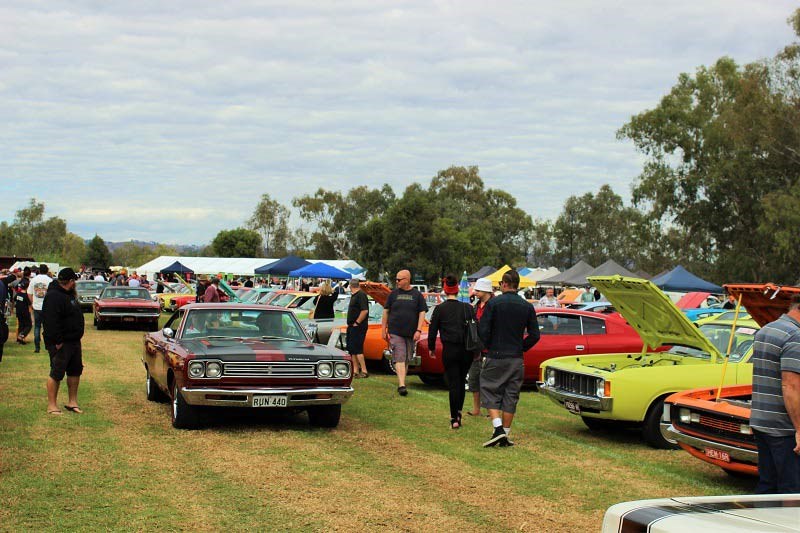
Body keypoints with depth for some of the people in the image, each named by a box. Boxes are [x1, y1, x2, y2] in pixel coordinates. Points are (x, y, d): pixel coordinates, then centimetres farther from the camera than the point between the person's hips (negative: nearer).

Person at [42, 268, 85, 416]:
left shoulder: (69, 294, 14)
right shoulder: (54, 297, -20)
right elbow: (51, 321, -26)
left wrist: (78, 336, 17)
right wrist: (57, 341, -26)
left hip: (74, 341, 10)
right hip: (61, 344, -10)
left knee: (75, 371, 15)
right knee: (57, 374, -4)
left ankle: (72, 402, 26)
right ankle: (52, 406, 3)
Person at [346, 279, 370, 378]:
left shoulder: (361, 295, -14)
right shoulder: (354, 296, 16)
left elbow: (365, 310, -24)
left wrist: (357, 323, -19)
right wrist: (350, 324, 13)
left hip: (358, 327, -10)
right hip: (351, 327, 10)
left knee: (357, 349, -12)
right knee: (351, 349, 11)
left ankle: (364, 371, -11)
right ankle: (355, 370, 14)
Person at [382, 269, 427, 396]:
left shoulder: (417, 295, 3)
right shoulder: (393, 294, 5)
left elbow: (422, 313, 2)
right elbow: (386, 312, 9)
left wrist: (418, 330, -8)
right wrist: (384, 330, 5)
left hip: (411, 334, 1)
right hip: (395, 332, -1)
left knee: (406, 359, 9)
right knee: (399, 358, -11)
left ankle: (401, 384, 21)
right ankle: (402, 385, -19)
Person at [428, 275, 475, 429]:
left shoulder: (440, 309, -4)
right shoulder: (468, 308, 2)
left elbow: (432, 330, -1)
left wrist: (431, 348, 14)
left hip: (449, 350, -2)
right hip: (467, 350, 2)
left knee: (453, 383, 2)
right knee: (461, 381, 19)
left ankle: (454, 418, -1)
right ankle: (458, 411, 16)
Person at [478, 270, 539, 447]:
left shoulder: (494, 303, -8)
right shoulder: (527, 307, 2)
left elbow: (483, 330, -11)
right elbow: (534, 335, 3)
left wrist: (489, 346, 6)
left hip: (495, 357, -3)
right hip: (516, 359, 3)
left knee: (490, 394, 5)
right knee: (511, 397, 9)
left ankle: (498, 429, -12)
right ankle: (505, 436, 11)